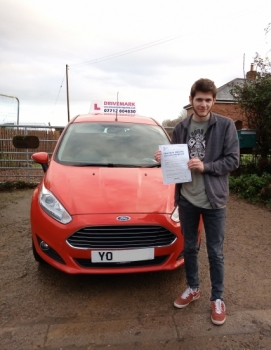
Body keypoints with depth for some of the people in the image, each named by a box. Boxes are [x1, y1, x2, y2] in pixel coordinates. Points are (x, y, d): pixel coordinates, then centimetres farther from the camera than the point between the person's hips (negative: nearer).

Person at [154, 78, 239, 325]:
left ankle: (217, 298, 30)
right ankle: (193, 289, 39)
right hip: (187, 199, 3)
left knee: (215, 252, 10)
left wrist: (205, 166, -20)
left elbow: (233, 161, -7)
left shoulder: (226, 125, -5)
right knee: (189, 247, 17)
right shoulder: (181, 128, 4)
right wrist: (164, 160, -10)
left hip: (213, 200, -3)